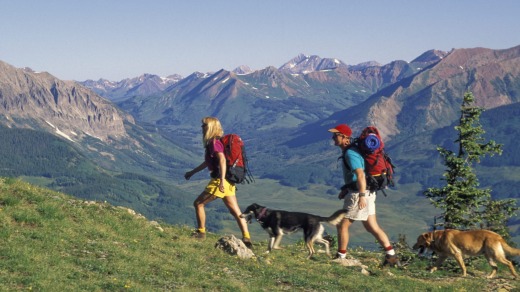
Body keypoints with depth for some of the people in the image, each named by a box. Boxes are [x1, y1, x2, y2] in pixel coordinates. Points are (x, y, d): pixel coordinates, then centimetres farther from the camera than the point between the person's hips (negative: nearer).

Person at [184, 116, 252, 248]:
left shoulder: (214, 143, -12)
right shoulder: (213, 142, 18)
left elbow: (222, 160, -26)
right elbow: (208, 162, 30)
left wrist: (222, 180, -33)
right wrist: (192, 172, 37)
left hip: (219, 180, -9)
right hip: (228, 181, 9)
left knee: (198, 203, 5)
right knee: (235, 211, 5)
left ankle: (201, 232, 12)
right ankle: (246, 238, 2)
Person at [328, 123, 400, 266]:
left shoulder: (350, 153, -18)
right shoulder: (349, 151, 15)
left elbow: (360, 175, -28)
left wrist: (361, 196, -32)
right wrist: (346, 189, 21)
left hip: (358, 195, -10)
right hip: (365, 193, 10)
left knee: (342, 225, 1)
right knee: (372, 227, 11)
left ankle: (340, 257, 11)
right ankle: (391, 256, 10)